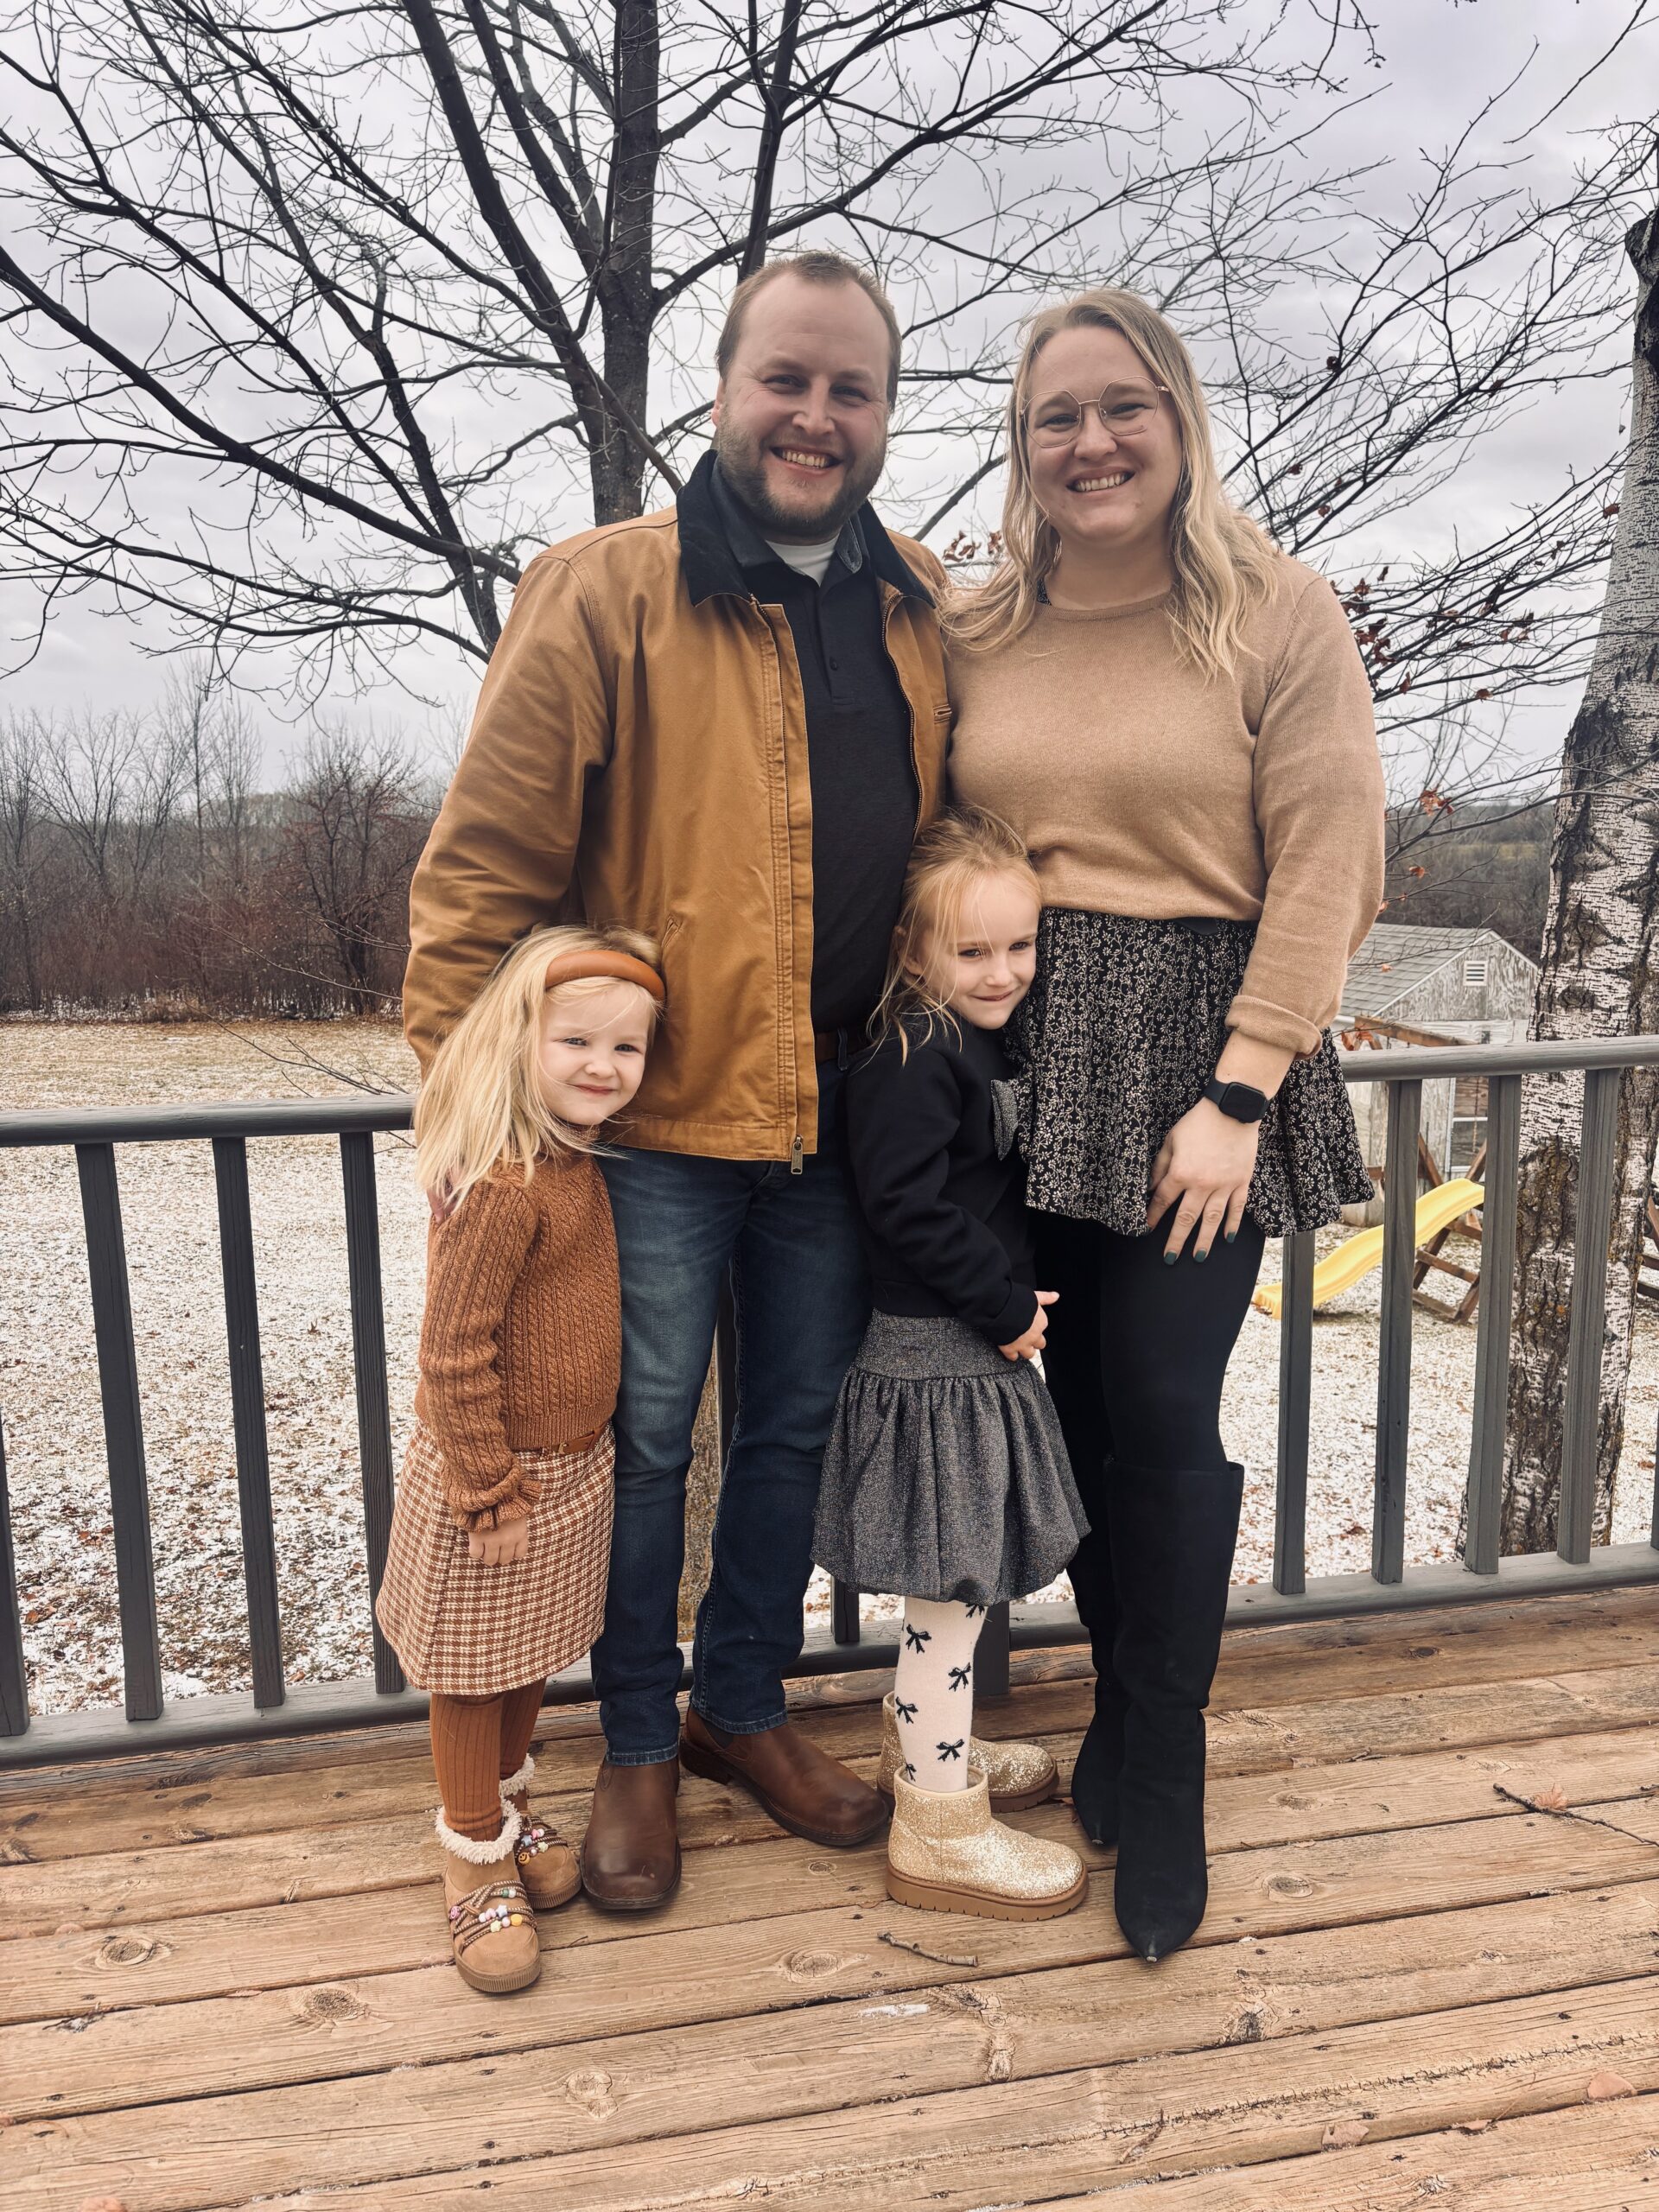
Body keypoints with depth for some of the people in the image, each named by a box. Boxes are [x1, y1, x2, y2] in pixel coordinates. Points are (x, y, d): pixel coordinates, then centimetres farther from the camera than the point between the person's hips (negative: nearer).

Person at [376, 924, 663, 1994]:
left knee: (534, 1662, 24)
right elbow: (455, 1356, -25)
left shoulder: (582, 1164, 1)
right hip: (498, 1476, -8)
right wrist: (491, 1496, -20)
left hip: (574, 1466, 8)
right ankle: (476, 1862, 31)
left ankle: (512, 1808, 46)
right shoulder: (502, 1188, -28)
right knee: (476, 1674, 12)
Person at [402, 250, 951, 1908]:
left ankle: (744, 1706, 39)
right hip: (654, 1115, -4)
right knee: (644, 1440, 9)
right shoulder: (606, 593, -8)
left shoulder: (925, 610, 8)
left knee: (797, 1427, 17)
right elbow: (483, 861, -9)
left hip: (842, 1122, 5)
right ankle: (637, 1746, 31)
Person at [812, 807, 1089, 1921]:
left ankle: (927, 1742, 41)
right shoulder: (913, 1061, -20)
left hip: (976, 1348, 10)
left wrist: (1015, 1303, 10)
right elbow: (908, 1210, -26)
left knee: (957, 1586, 22)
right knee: (954, 1590, 0)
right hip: (937, 1357, -10)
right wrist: (1006, 1306, -19)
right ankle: (937, 1829, 13)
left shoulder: (986, 1044, 10)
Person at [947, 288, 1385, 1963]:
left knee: (1163, 1411, -2)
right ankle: (1122, 1697, 33)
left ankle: (1162, 1789, 18)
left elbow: (1324, 875, -7)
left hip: (1194, 1063, -3)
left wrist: (1237, 1095, -13)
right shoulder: (971, 634, 9)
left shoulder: (1282, 617, -1)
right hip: (1024, 1058, 3)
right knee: (1076, 1401, 9)